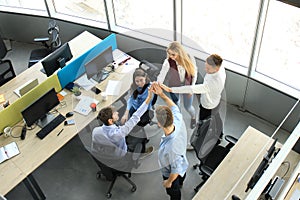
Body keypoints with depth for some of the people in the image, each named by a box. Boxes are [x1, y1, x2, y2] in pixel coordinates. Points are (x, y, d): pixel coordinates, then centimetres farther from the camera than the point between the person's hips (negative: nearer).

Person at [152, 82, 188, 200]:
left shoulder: (170, 147, -50)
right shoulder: (179, 122, -34)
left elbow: (175, 170, -32)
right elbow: (174, 107, -10)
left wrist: (168, 182, -14)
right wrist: (161, 94, -16)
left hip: (172, 173, -7)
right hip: (183, 163, 7)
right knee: (182, 175, 42)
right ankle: (180, 184, 76)